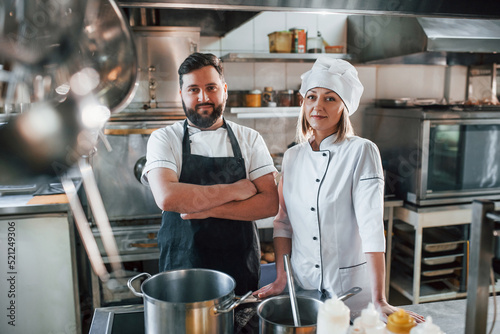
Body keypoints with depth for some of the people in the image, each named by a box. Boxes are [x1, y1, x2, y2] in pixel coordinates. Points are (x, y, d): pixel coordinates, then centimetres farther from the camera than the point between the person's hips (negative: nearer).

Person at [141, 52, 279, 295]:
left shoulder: (249, 139, 1)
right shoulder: (164, 139, -4)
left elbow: (270, 204, -7)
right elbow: (166, 198, -21)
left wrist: (208, 210, -17)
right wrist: (235, 190, -16)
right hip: (181, 268, -1)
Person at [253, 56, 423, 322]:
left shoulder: (362, 152, -12)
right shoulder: (292, 156, 2)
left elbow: (372, 227, -18)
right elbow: (283, 222, 6)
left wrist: (379, 301, -21)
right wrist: (280, 279, 0)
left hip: (349, 287, -4)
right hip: (301, 282, 4)